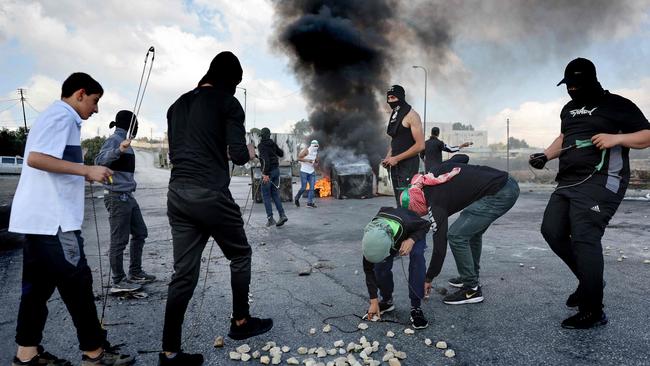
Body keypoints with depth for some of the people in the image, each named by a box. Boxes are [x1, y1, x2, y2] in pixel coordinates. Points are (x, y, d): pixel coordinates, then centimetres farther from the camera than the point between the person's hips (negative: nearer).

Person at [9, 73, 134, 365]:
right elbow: (35, 158, -22)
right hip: (52, 218, -10)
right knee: (77, 281, -4)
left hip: (39, 216, 10)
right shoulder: (62, 115, -10)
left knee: (38, 283, 12)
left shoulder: (55, 116, 21)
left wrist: (85, 174, 18)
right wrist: (87, 170, -20)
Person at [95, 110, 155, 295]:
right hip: (117, 196, -10)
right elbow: (99, 160, -28)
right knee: (119, 240, -3)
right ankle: (118, 282, 6)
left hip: (127, 196, 10)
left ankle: (135, 273, 25)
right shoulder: (114, 139, -11)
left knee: (140, 232, 15)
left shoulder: (124, 141, 15)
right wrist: (119, 150, -41)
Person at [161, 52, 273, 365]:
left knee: (183, 273, 9)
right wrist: (248, 153, 13)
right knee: (240, 256, 16)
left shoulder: (178, 105, 18)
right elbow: (238, 156, -10)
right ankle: (240, 322, 29)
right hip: (210, 194, -6)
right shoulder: (228, 103, -2)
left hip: (177, 194, 6)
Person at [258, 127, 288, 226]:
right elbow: (281, 154, 17)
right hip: (276, 170, 6)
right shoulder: (273, 144, 7)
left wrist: (266, 174, -23)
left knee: (266, 195, 3)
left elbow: (265, 159, -22)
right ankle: (282, 215, 3)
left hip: (268, 171, -6)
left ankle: (270, 218, 1)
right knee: (275, 194, 12)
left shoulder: (261, 145, -11)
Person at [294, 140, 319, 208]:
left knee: (312, 186, -5)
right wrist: (307, 160, -25)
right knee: (303, 188, -5)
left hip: (311, 171, 6)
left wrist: (316, 161, -3)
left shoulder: (316, 152, 8)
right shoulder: (306, 150, -11)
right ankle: (297, 198, 20)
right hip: (304, 171, -6)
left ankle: (310, 202, -1)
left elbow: (316, 162, 20)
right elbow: (299, 158, -16)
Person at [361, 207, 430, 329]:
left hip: (414, 232, -2)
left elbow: (426, 224, -22)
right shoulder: (370, 238, -35)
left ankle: (416, 307, -19)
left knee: (417, 256, -31)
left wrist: (411, 240, -41)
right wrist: (374, 301, -20)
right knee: (380, 266, -19)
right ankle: (387, 301, 8)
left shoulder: (405, 224, -46)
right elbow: (368, 270, -22)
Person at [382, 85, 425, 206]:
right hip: (395, 165, 8)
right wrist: (388, 158, 7)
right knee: (399, 202, 11)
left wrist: (396, 158, -15)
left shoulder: (411, 115, -10)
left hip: (408, 164, -8)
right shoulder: (394, 115, 15)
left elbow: (420, 145, -16)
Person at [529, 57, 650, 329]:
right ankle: (590, 280, 22)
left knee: (585, 240, -16)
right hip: (568, 183, 9)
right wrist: (545, 156, 16)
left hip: (600, 183, -8)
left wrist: (617, 138, -18)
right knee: (551, 230, 5)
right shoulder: (569, 109, 22)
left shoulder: (617, 105, 0)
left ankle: (593, 312, -8)